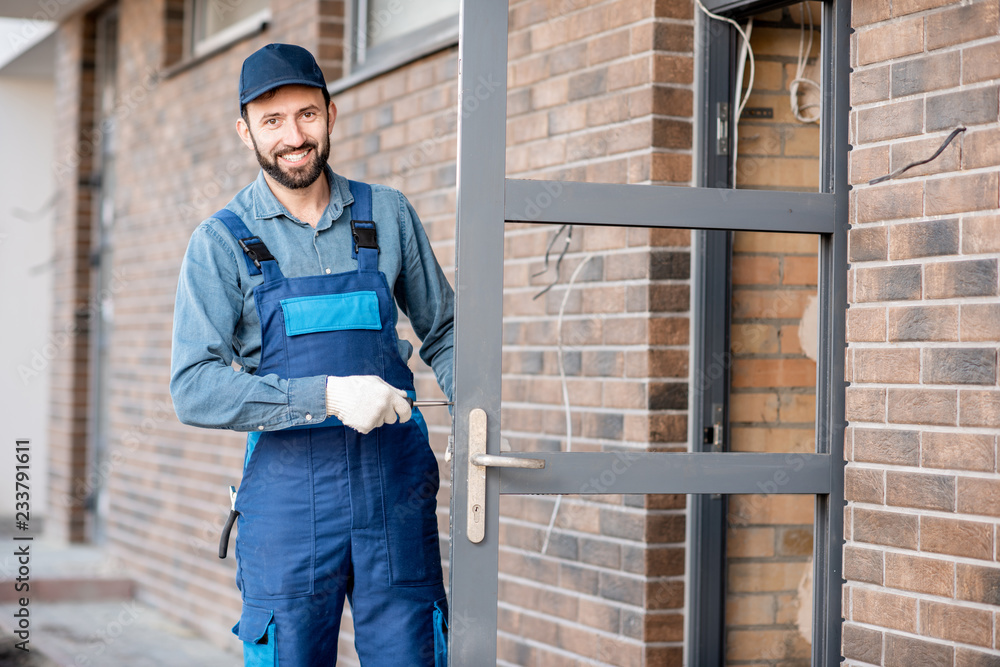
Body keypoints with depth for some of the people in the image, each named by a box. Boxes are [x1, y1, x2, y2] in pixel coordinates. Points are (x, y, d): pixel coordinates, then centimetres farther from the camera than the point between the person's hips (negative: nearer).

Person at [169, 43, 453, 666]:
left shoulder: (388, 215, 8)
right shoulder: (221, 242, 0)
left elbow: (443, 330, 19)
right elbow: (195, 388, -10)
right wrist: (327, 396, -20)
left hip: (396, 490, 2)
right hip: (285, 493, -2)